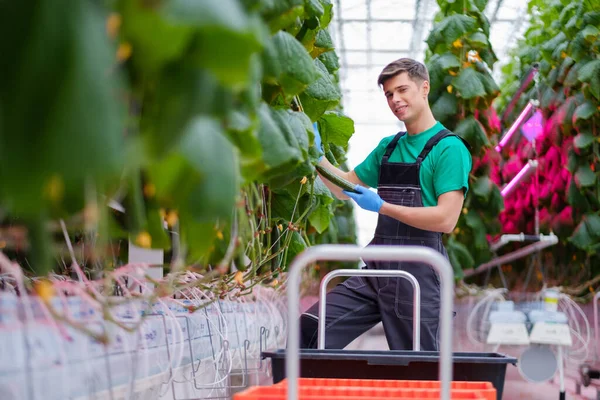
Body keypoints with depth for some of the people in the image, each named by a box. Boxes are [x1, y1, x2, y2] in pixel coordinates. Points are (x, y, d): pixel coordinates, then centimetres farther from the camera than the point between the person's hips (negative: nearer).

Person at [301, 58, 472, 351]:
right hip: (377, 270, 7)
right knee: (310, 328, -3)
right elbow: (346, 188, 27)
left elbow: (446, 219, -18)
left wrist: (382, 206, -17)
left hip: (418, 273, -7)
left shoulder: (449, 148, -8)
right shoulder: (388, 147, 16)